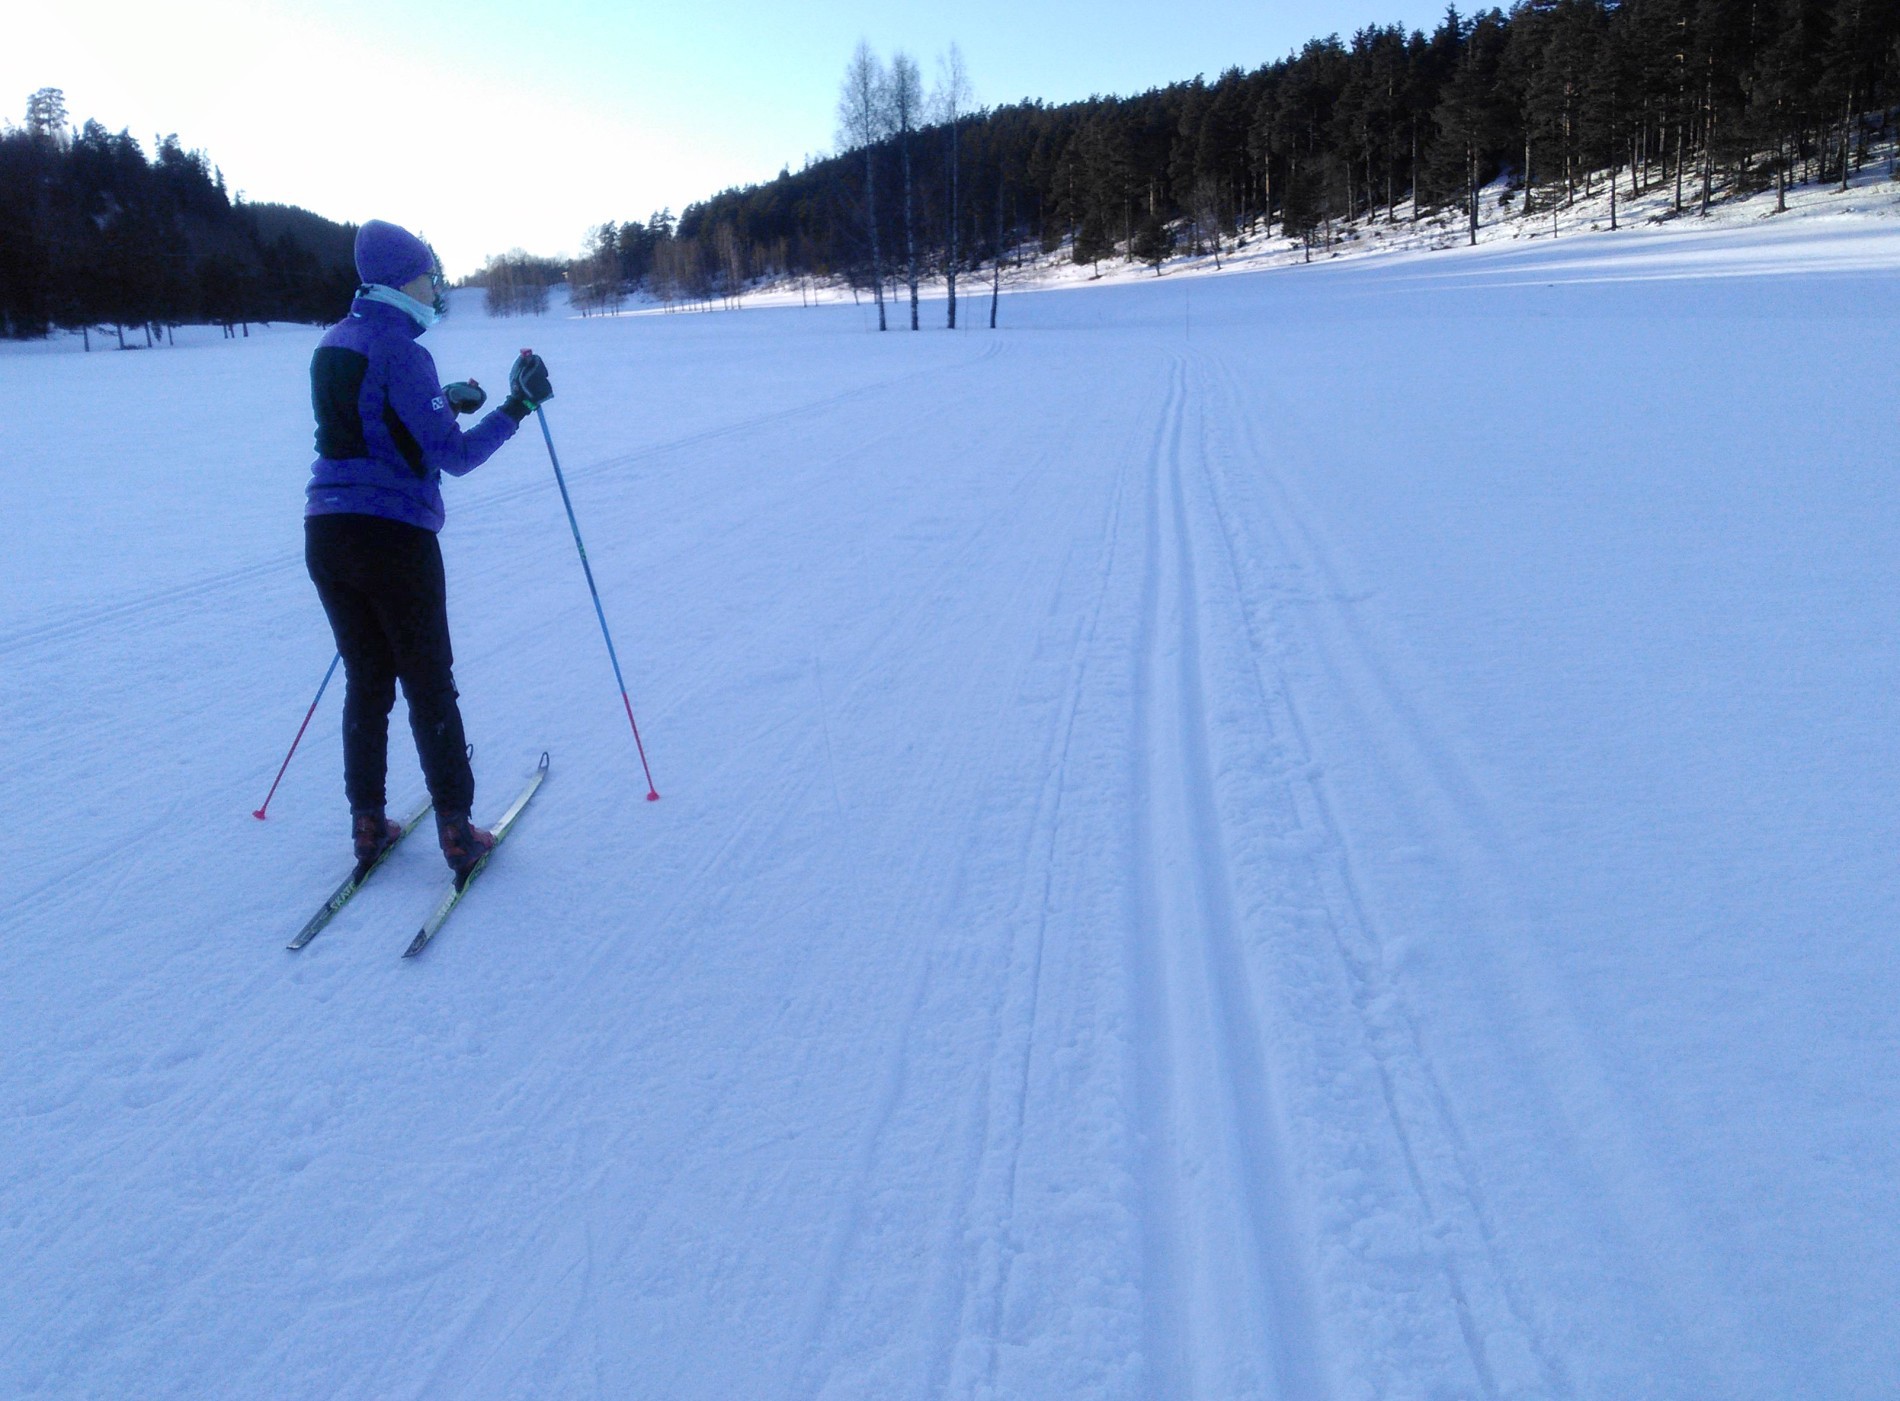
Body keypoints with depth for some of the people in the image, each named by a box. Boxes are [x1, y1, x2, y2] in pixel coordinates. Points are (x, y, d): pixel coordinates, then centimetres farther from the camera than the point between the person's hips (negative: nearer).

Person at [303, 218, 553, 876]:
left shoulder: (333, 345, 13)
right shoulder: (400, 349, -12)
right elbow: (453, 457, -14)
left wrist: (442, 400, 24)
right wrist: (517, 408, -12)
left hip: (327, 533, 7)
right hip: (394, 537, -7)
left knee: (366, 680, 16)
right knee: (429, 686, 4)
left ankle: (368, 824, 20)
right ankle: (457, 833, 10)